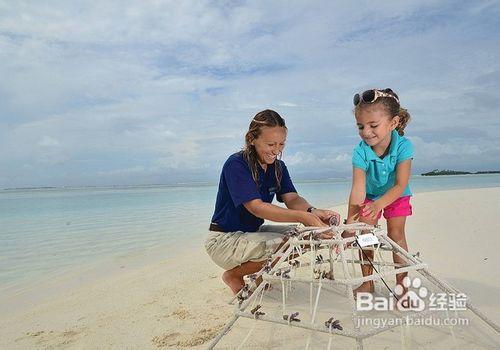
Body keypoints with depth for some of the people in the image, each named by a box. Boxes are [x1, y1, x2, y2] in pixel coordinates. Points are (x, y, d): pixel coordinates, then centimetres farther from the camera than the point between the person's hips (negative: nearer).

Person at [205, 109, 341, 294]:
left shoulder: (278, 167, 1)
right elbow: (256, 207, -32)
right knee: (281, 245, -27)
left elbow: (292, 199, -11)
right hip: (224, 239, -8)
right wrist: (303, 217, -43)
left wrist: (313, 212, -35)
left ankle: (259, 273, 11)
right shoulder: (236, 164, -23)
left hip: (253, 231, 8)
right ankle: (233, 275, -2)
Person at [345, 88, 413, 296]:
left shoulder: (403, 146, -32)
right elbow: (358, 190, -35)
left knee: (396, 234, -5)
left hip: (397, 196, -1)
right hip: (370, 196, 1)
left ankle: (402, 283, 9)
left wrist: (378, 204, -51)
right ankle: (367, 282, 13)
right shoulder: (360, 152, -31)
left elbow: (400, 185, -34)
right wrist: (350, 221, -44)